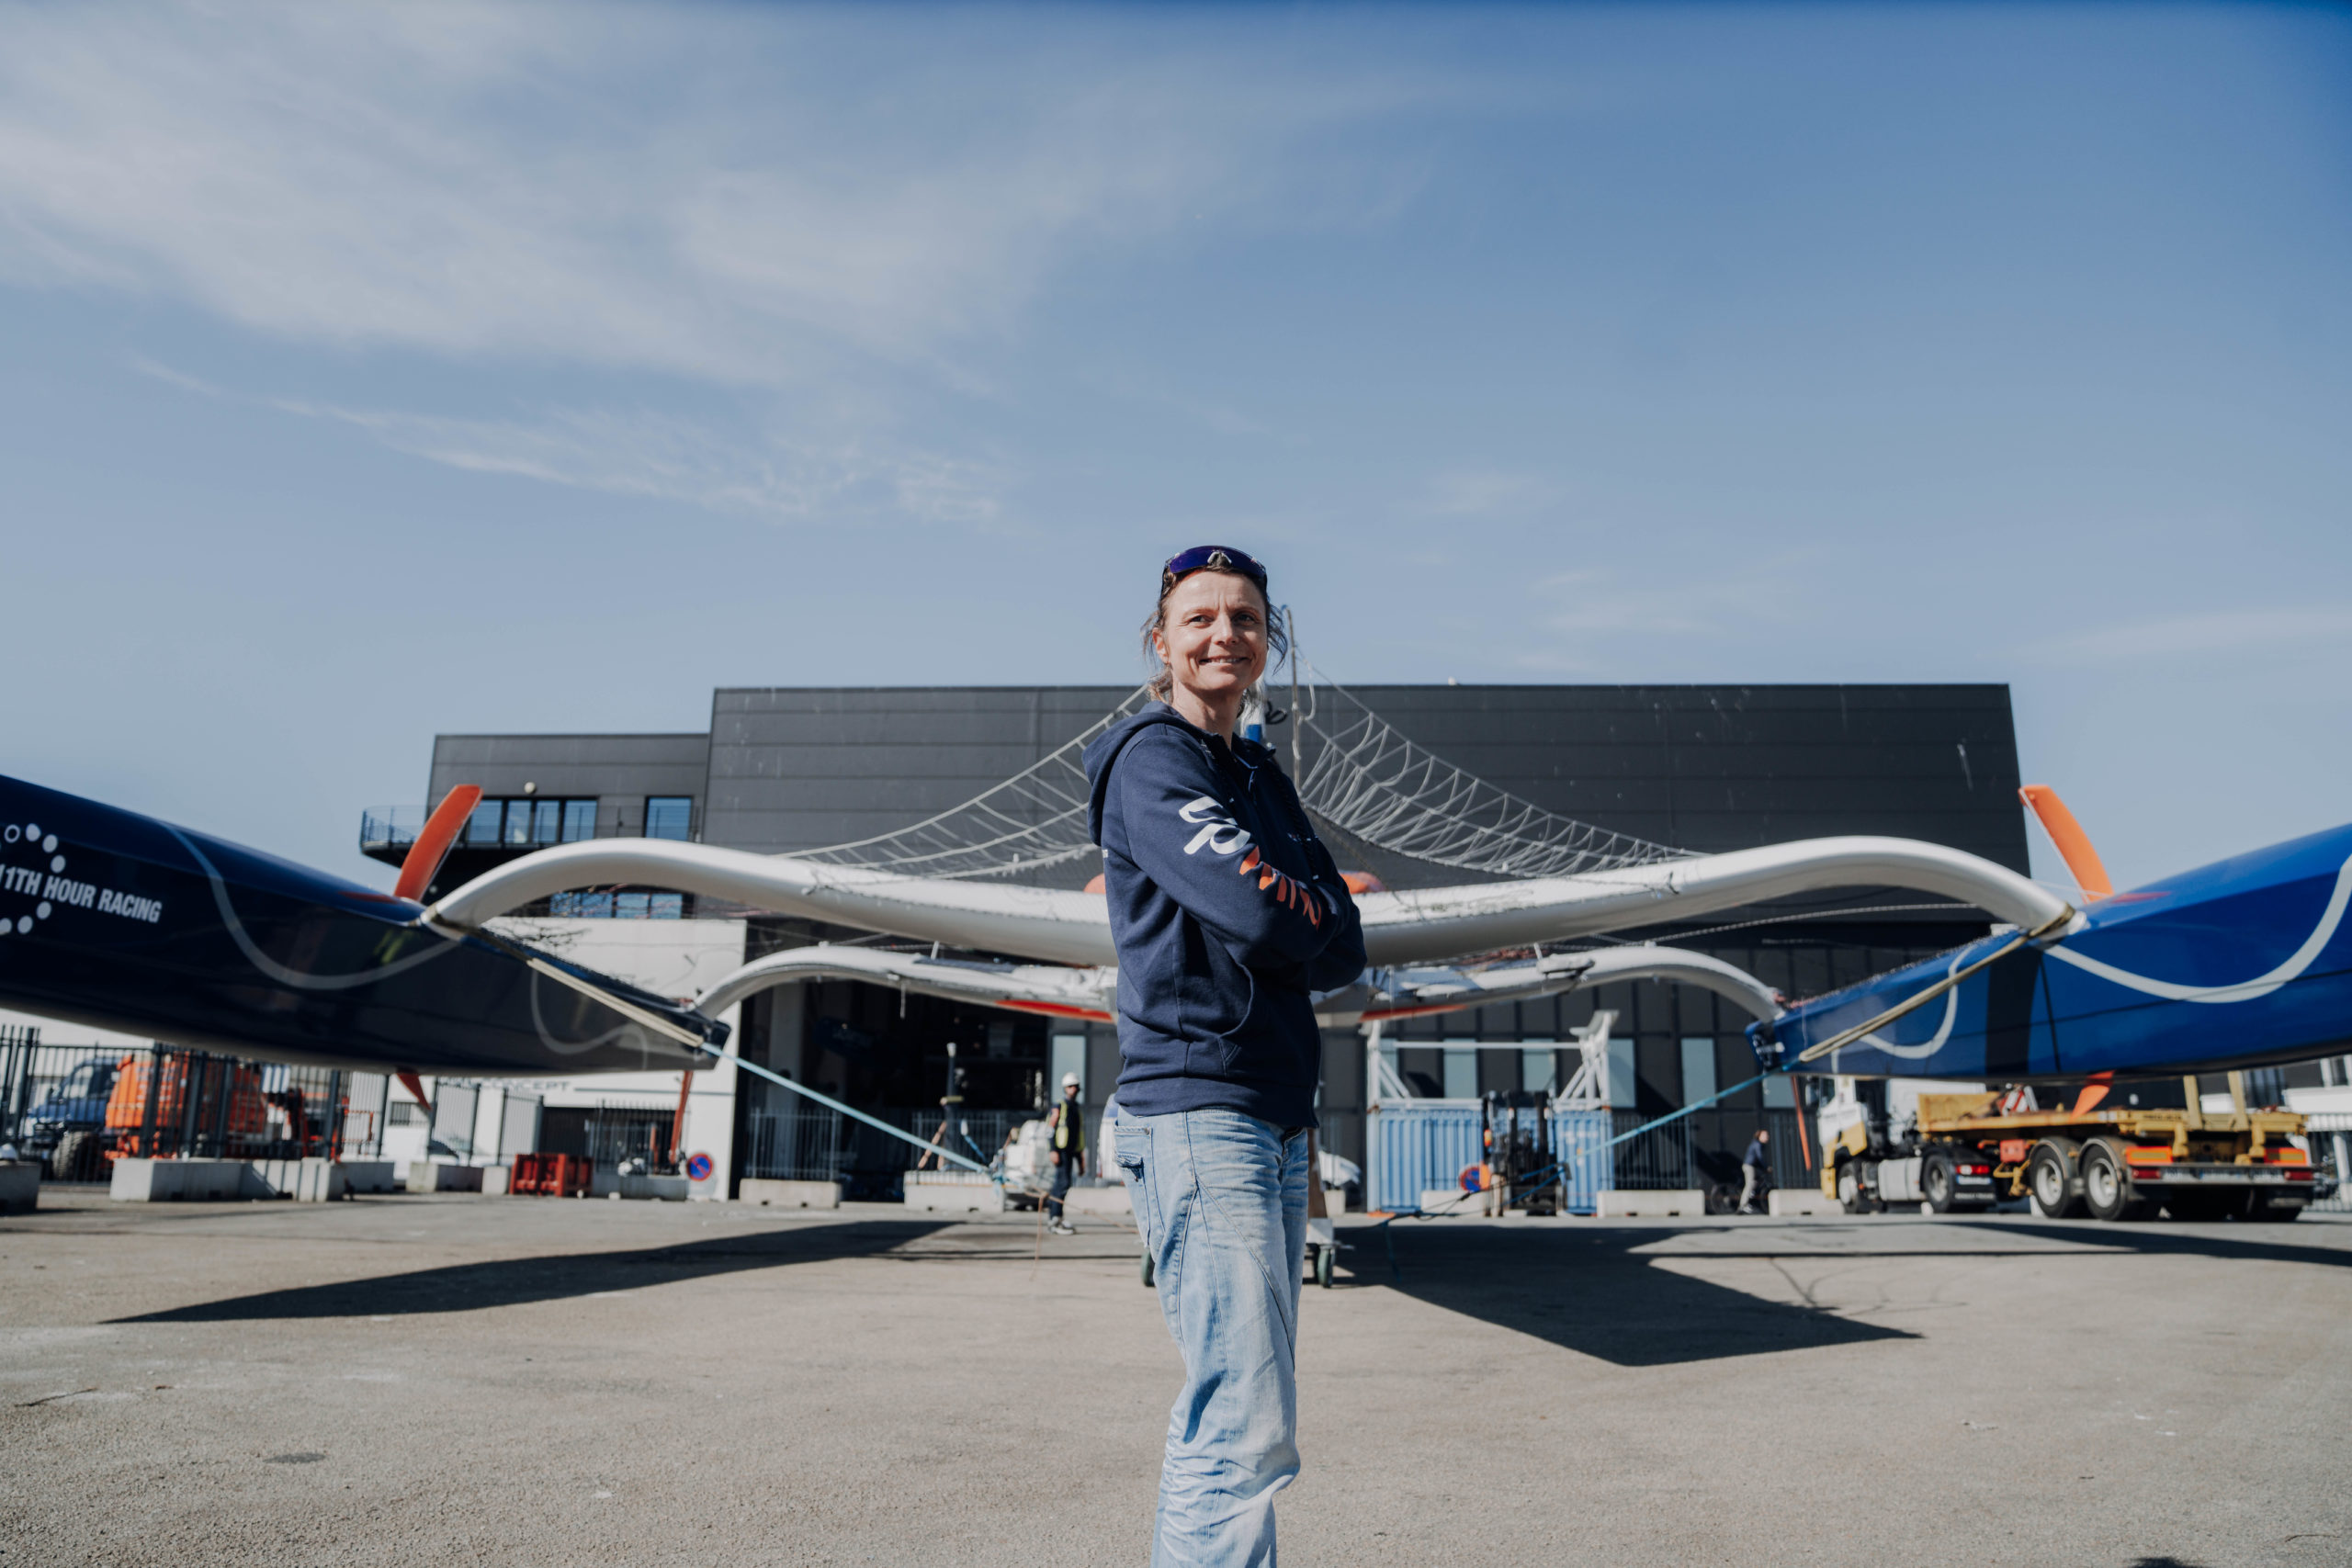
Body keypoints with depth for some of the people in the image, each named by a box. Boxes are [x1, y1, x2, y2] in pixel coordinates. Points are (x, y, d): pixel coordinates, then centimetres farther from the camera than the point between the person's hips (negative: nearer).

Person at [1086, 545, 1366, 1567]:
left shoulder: (1261, 779, 20)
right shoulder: (1151, 758, -4)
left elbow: (1344, 950, 10)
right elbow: (1261, 913, -18)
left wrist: (1280, 921, -8)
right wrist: (1302, 913, 2)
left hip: (1276, 1117, 9)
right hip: (1198, 1108, -9)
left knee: (1232, 1410, 13)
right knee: (1247, 1431, -11)